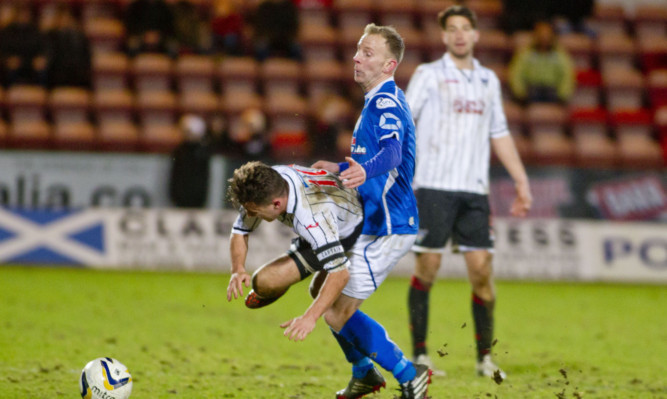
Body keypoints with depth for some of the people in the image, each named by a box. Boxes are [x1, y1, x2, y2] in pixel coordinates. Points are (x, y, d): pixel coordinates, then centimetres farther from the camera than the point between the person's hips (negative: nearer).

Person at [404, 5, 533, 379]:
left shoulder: (488, 80, 15)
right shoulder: (428, 75, 2)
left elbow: (499, 133, 21)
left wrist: (522, 181, 18)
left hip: (475, 190, 4)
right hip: (434, 186, -4)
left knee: (481, 268, -2)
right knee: (428, 267, -4)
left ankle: (485, 357, 8)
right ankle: (419, 355, 5)